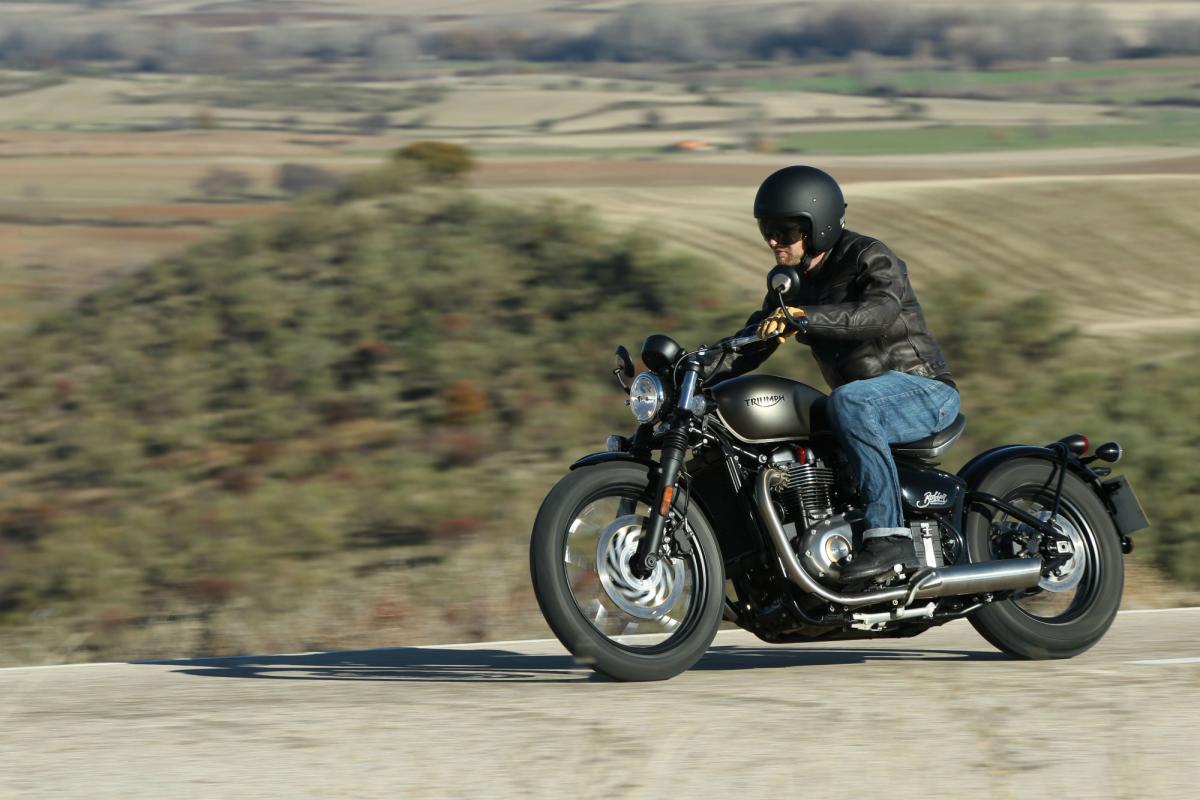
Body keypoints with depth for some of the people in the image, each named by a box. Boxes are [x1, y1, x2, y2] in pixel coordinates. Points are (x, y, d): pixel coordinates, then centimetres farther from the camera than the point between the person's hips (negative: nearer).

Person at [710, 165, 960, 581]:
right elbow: (759, 334, 10)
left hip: (923, 390, -9)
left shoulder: (868, 258, -15)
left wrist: (804, 317, -48)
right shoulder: (791, 280, 11)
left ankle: (889, 535, -42)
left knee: (848, 403, -38)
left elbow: (880, 312, -35)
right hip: (869, 397, 9)